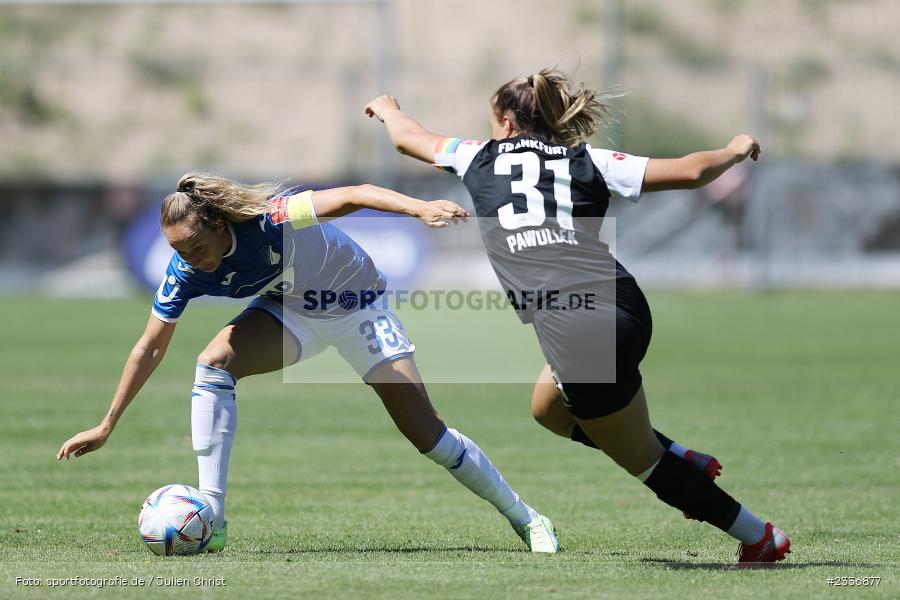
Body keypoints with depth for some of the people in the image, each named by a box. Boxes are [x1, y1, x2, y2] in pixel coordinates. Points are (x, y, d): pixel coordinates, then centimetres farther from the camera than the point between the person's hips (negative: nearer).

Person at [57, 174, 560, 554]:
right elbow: (150, 348, -10)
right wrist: (107, 427, -9)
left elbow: (352, 195, -39)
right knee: (214, 362, -24)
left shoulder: (267, 218, -35)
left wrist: (419, 208, -55)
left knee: (425, 431, -7)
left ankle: (525, 518, 12)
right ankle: (211, 521, -22)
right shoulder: (186, 271, -20)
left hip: (357, 304, -4)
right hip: (291, 311, 4)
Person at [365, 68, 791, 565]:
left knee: (642, 460, 12)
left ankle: (761, 538, 18)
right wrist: (734, 151, 27)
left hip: (584, 337, -6)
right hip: (625, 310, 6)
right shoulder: (589, 162, 12)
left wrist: (387, 108, 51)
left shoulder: (481, 157, 10)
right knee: (548, 409, 33)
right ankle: (684, 460, 32)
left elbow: (407, 137, 28)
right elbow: (689, 171, 6)